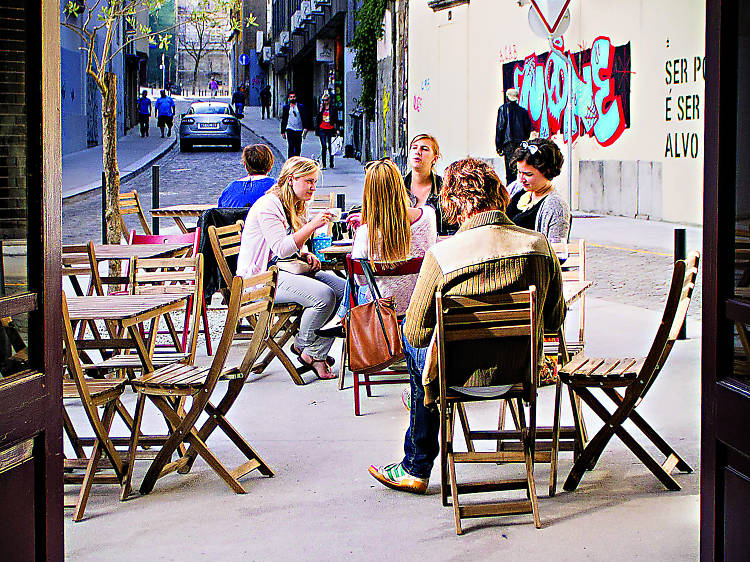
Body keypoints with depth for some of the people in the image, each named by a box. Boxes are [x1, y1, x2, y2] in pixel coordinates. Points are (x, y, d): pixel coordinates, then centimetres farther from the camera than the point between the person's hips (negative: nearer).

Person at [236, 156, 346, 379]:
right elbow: (281, 248, -23)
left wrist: (305, 255, 5)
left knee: (343, 289, -11)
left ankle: (317, 353, -6)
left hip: (286, 270, 10)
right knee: (323, 295, -29)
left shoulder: (297, 206, 16)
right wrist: (313, 225, -28)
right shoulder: (268, 206, -14)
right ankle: (304, 347, -5)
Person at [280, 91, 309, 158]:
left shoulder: (301, 107, 7)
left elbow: (305, 118, 5)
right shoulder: (286, 107, 8)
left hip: (299, 130, 1)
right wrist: (283, 132, 8)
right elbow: (283, 120, 11)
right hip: (290, 129, -1)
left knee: (298, 148, 6)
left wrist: (305, 128, -9)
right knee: (291, 146, -14)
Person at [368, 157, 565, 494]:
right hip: (524, 370, 5)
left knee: (413, 340, 30)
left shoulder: (441, 255, -21)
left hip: (459, 376, -5)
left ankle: (416, 468, 42)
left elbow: (416, 331, -11)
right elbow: (554, 320, 4)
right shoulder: (540, 245, -9)